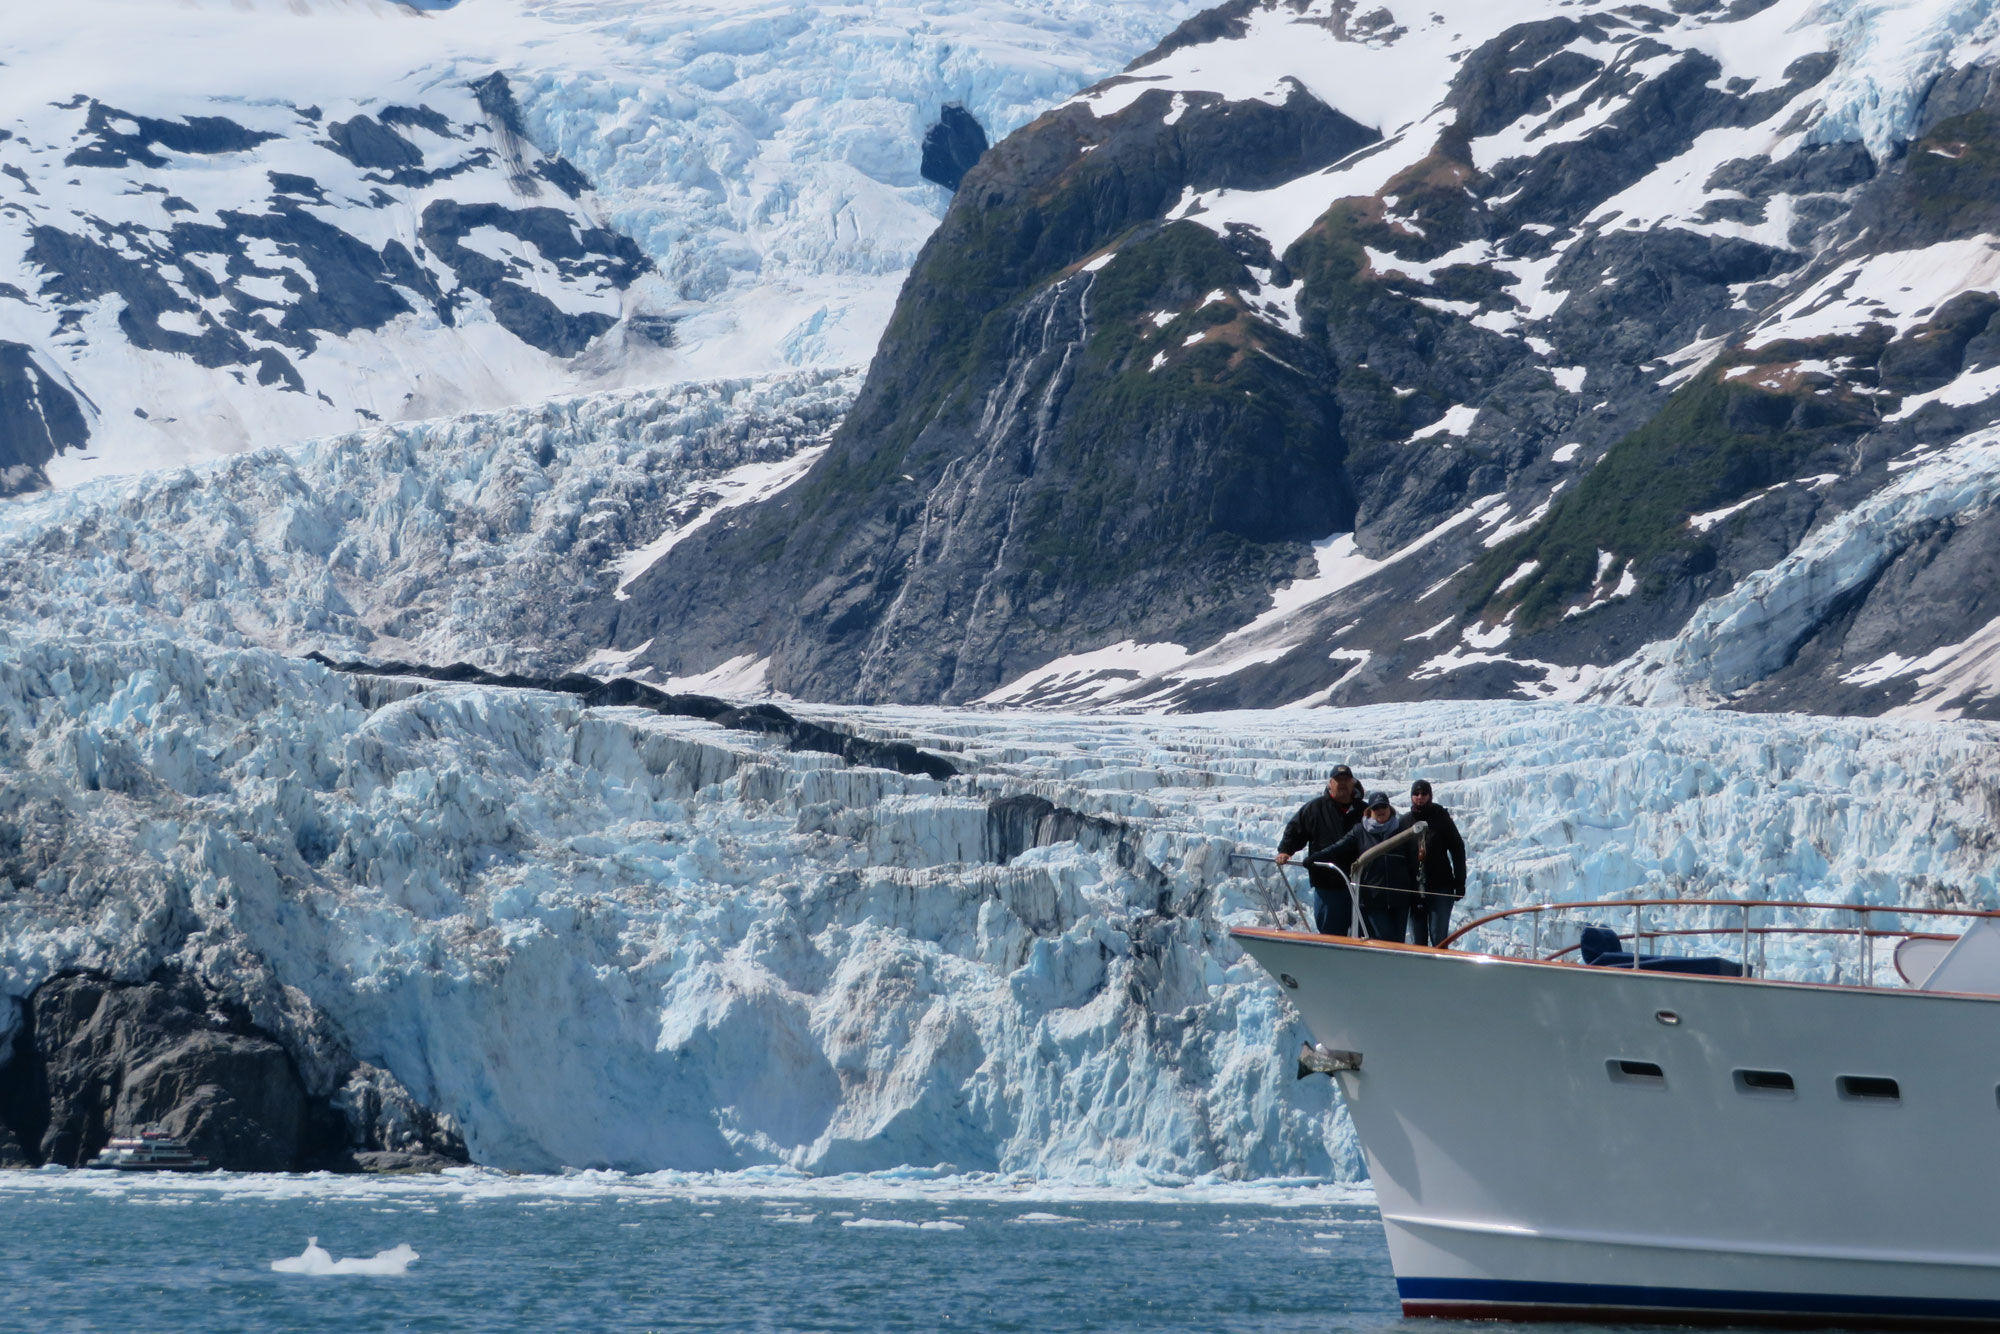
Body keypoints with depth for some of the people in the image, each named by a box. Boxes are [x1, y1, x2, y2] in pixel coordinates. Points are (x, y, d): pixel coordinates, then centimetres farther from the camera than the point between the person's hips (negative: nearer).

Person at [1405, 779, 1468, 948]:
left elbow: (1458, 850, 1)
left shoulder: (1441, 817, 1)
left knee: (1438, 936, -8)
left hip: (1440, 885, -3)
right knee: (1417, 940, 5)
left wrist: (1459, 883, -4)